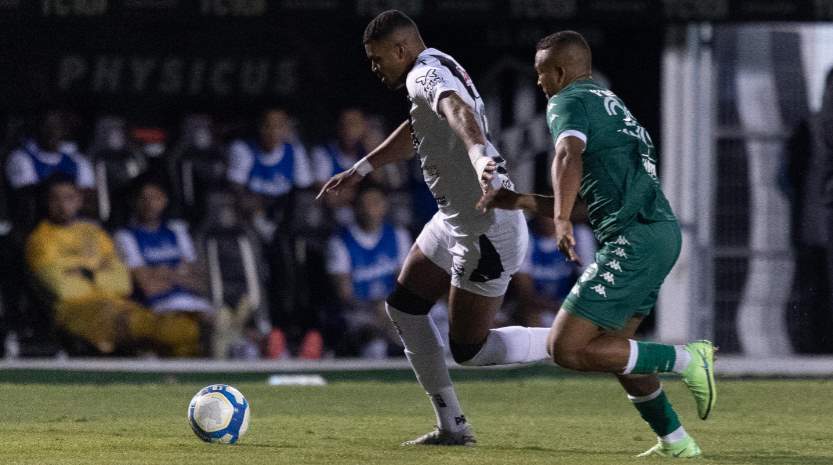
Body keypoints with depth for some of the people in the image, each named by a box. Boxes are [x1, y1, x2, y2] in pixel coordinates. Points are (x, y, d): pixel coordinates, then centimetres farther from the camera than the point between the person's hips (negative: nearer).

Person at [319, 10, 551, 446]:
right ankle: (452, 426, 17)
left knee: (468, 350, -6)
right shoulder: (437, 70, 14)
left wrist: (478, 154, -61)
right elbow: (414, 131, 33)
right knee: (403, 307, 15)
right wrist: (359, 170, 40)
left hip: (486, 229, -11)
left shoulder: (427, 74, -18)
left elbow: (458, 111, -41)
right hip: (455, 221, 11)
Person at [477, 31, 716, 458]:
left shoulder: (568, 102, -3)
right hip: (663, 231, 10)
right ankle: (676, 443, 21)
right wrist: (518, 201, 31)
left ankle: (687, 360, -9)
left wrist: (561, 219, -38)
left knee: (566, 348, -9)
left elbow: (569, 156, -26)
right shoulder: (609, 103, 27)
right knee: (611, 345, 22)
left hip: (633, 241, -10)